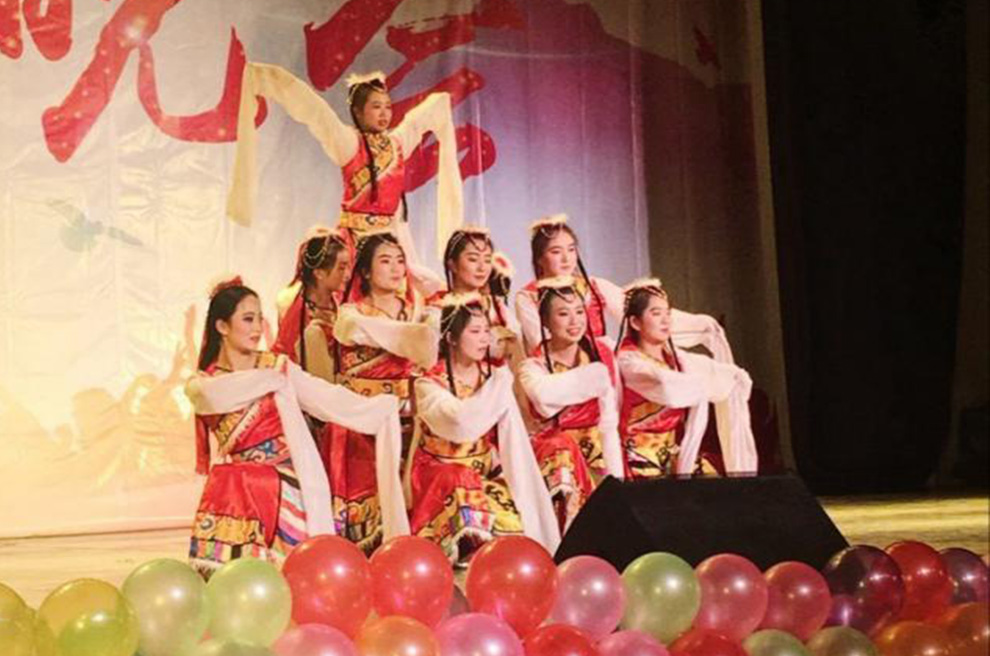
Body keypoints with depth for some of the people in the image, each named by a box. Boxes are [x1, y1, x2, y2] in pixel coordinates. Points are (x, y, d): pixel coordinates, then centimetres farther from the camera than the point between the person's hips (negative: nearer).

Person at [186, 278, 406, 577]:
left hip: (281, 495, 0)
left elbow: (333, 400, 1)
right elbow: (215, 396, -19)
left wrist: (389, 405, -7)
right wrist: (271, 380, -10)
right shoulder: (201, 384, 5)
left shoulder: (280, 367, 6)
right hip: (230, 496, 0)